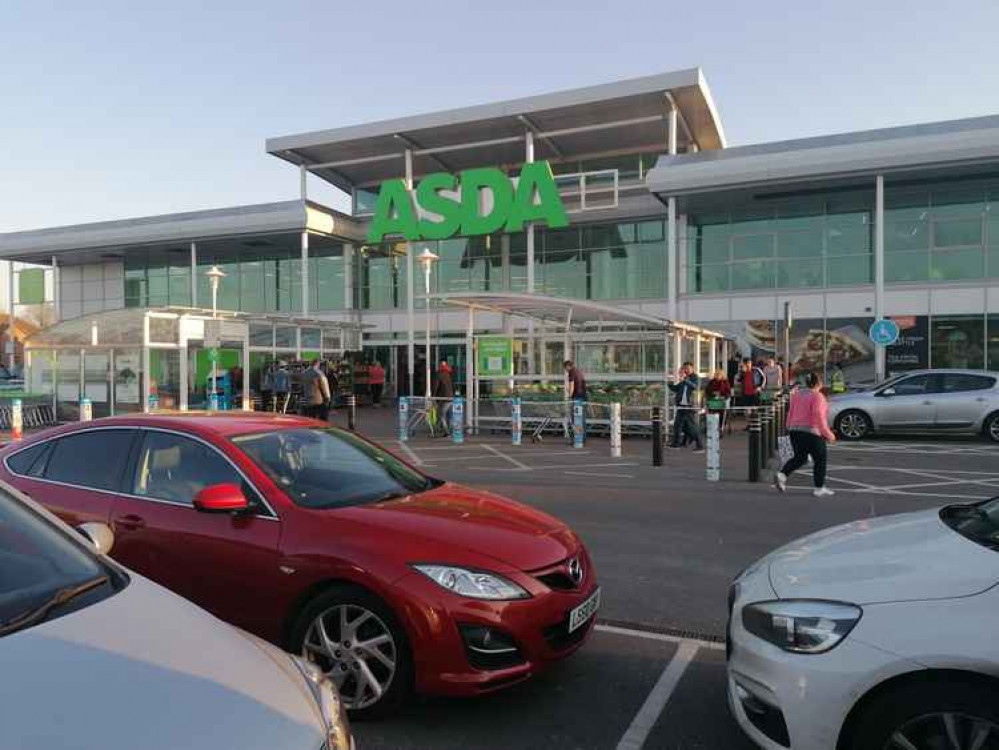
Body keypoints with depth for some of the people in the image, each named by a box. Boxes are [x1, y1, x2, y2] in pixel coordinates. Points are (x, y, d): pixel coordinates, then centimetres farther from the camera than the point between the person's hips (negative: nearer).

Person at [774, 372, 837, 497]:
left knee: (799, 458, 17)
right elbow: (818, 417, -17)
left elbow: (791, 413, 11)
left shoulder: (797, 394, 9)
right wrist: (828, 434, -11)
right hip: (811, 432, -7)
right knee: (820, 459, 8)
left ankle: (782, 474, -3)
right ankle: (819, 488, 10)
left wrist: (789, 427, 21)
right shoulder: (817, 396, -11)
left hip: (795, 430, 7)